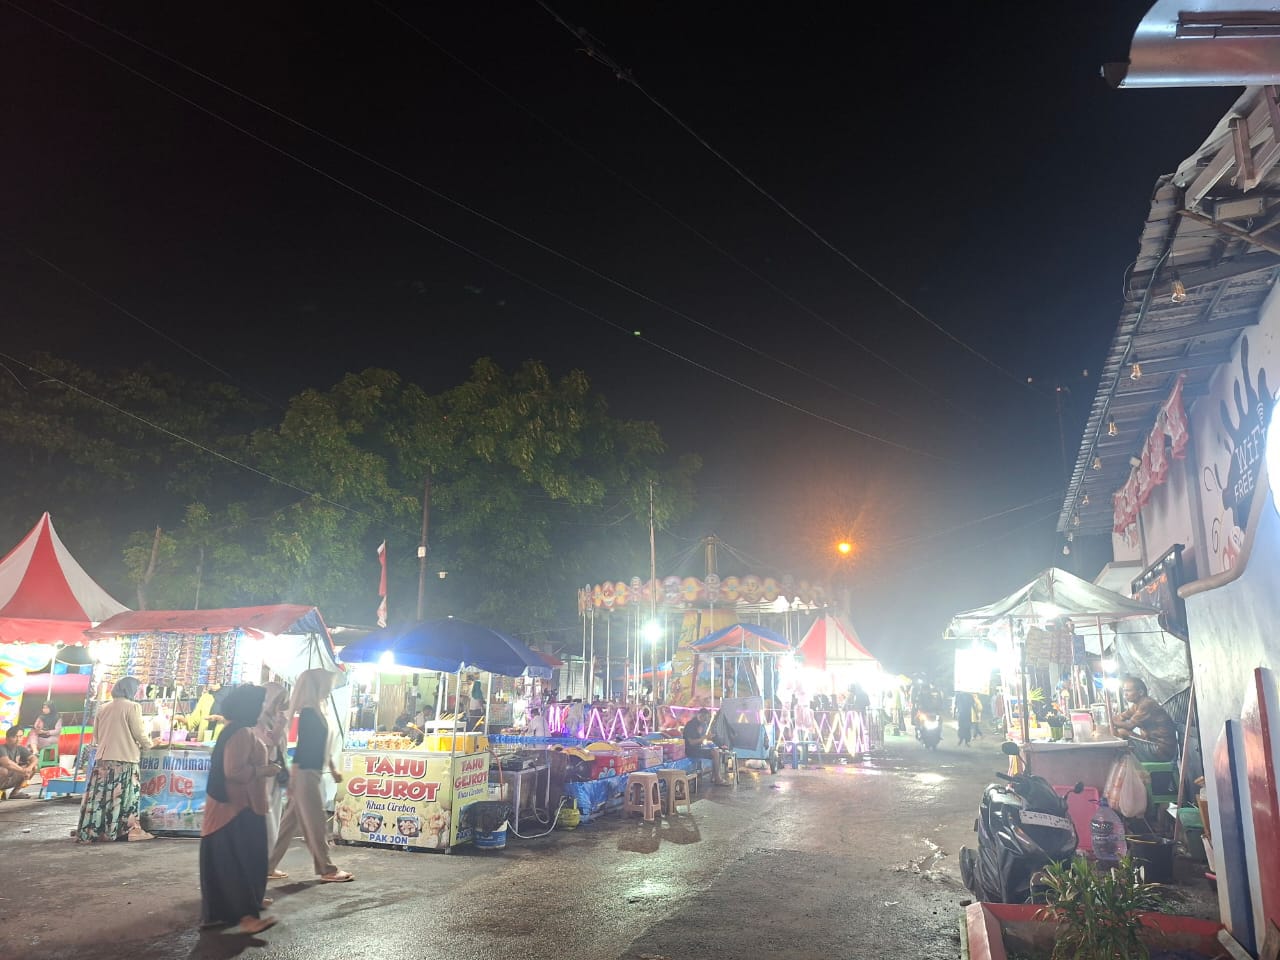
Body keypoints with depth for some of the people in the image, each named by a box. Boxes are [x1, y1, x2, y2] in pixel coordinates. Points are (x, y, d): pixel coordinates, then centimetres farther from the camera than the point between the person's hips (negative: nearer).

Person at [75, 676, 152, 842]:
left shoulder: (103, 708, 12)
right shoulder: (132, 706, -6)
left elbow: (96, 736, 17)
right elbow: (138, 733, -7)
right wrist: (148, 744, 12)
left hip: (103, 758, 6)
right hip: (125, 759, -6)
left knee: (99, 796, 7)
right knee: (121, 797, -1)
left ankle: (90, 832, 9)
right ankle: (119, 831, -2)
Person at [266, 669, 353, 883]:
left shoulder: (316, 710, 13)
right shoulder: (308, 712, -16)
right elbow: (302, 746, -19)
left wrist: (333, 769, 24)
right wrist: (293, 778, -21)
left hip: (311, 772, 9)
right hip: (305, 773, -9)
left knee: (291, 822, 14)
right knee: (315, 823, 0)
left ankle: (268, 865, 20)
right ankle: (327, 870, 8)